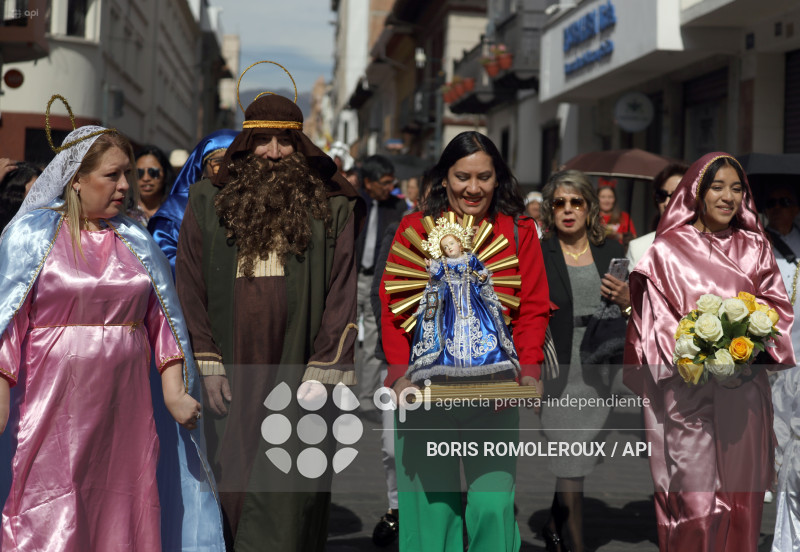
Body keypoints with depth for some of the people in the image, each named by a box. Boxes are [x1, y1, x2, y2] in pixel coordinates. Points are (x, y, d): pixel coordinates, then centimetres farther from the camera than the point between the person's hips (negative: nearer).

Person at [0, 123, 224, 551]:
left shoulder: (136, 241, 12)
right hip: (54, 401, -3)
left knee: (123, 514, 3)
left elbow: (162, 321, 9)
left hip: (124, 405, 3)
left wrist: (174, 393, -1)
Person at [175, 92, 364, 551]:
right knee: (234, 479, 6)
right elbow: (190, 288, 6)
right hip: (231, 379, 2)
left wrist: (323, 372, -7)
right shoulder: (208, 202, 9)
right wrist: (207, 365, -1)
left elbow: (342, 294, 1)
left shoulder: (331, 208, 4)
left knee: (287, 494, -4)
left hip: (297, 373, -1)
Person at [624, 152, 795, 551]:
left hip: (744, 388, 3)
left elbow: (777, 306, 10)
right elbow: (654, 319, -1)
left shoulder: (755, 248, 12)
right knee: (693, 495, -5)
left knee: (741, 492, 6)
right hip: (687, 389, -3)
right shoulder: (667, 250, 2)